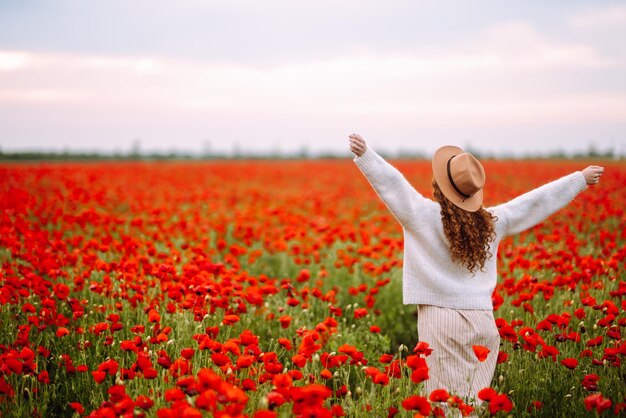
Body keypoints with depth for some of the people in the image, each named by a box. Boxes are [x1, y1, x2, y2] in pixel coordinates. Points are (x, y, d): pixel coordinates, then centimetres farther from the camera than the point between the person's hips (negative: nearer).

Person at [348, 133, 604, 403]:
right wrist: (581, 179, 25)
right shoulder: (493, 221, 5)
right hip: (482, 321, 4)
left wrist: (365, 154, -13)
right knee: (476, 400, 10)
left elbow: (394, 185, -13)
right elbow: (535, 201, 15)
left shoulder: (427, 216, -8)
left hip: (441, 319, -4)